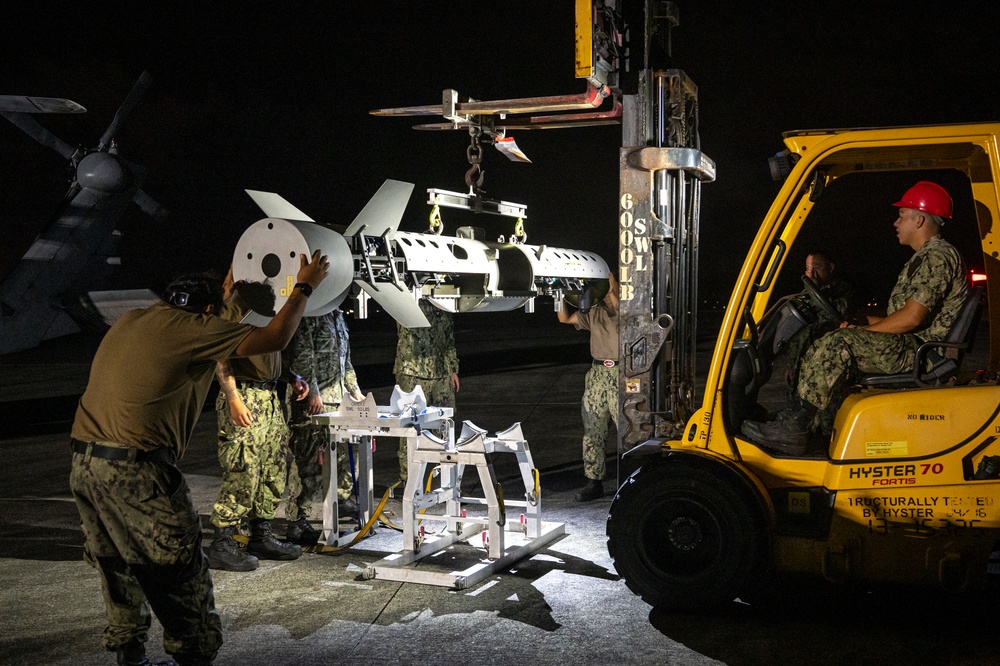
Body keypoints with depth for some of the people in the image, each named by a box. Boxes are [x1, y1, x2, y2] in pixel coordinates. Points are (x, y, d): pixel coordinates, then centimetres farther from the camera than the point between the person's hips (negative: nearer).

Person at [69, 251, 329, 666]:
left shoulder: (131, 321, 16)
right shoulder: (190, 327, -7)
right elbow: (274, 338, -6)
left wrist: (226, 286, 43)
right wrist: (305, 286, 7)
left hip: (84, 464, 9)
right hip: (135, 470, -9)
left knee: (119, 569, 20)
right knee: (179, 572, 4)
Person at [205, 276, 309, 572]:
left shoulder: (264, 293, 17)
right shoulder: (234, 296, -11)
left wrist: (292, 378, 14)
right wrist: (233, 398, -23)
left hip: (270, 397, 9)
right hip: (244, 396, -9)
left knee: (274, 471, 13)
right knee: (243, 473, -8)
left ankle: (262, 537, 24)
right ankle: (221, 545, 2)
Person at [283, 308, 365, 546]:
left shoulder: (336, 314, 19)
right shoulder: (307, 314, -10)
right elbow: (302, 356, -17)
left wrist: (355, 391, 24)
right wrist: (312, 393, -21)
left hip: (337, 395, 9)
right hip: (313, 399, -9)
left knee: (344, 450, 16)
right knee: (307, 460, -9)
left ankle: (343, 497, 36)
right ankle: (297, 522, -6)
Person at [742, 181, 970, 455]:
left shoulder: (937, 256, -13)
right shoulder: (927, 257, 22)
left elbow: (911, 318, -22)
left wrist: (863, 330, -11)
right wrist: (866, 321, 12)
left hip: (919, 352, -11)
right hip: (914, 350, 11)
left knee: (837, 344, -24)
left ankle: (794, 427, -24)